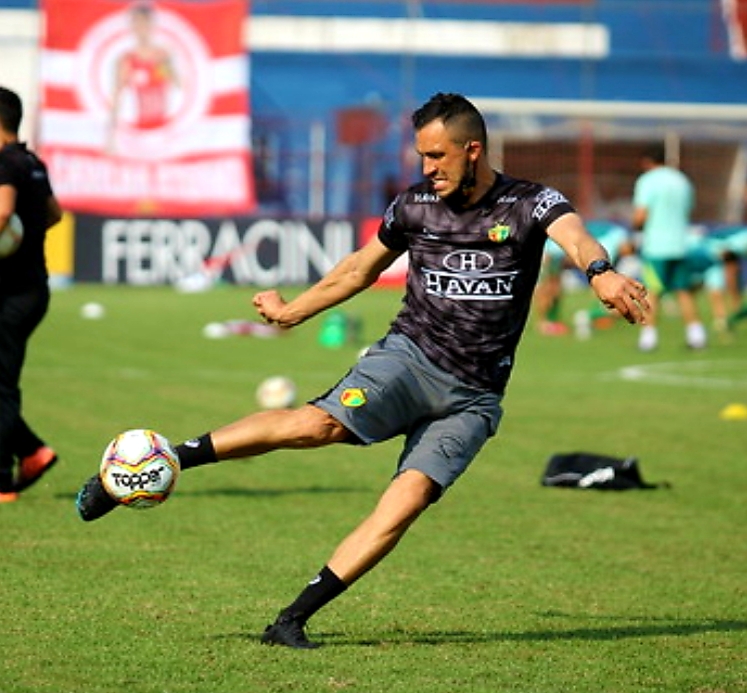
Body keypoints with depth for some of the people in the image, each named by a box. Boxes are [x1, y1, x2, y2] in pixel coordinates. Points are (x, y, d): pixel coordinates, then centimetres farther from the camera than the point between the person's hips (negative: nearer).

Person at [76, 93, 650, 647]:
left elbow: (573, 234, -27)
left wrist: (600, 272, -50)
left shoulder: (530, 204, -4)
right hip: (409, 355, 1)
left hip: (472, 399, -1)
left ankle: (293, 620, -15)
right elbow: (361, 267, 24)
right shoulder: (415, 206, 6)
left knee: (408, 499, -20)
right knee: (322, 423, -27)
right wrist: (293, 311, 33)